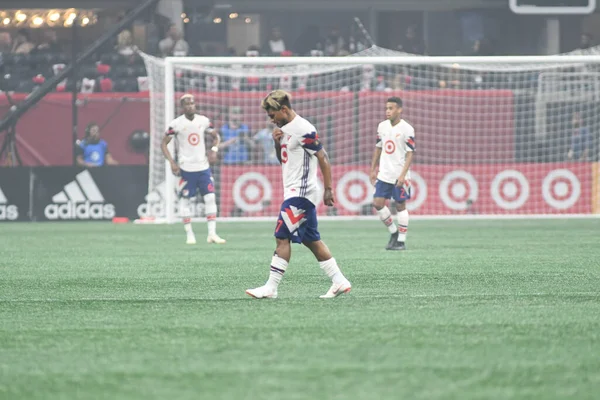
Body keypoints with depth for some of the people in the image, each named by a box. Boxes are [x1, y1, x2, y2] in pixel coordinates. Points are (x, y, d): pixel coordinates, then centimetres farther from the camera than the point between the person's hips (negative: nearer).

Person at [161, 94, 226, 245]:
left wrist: (214, 149, -3)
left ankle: (212, 233, -1)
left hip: (203, 166, 3)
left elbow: (215, 136, 17)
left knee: (210, 197, -4)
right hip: (186, 168, -3)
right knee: (185, 200, 1)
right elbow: (164, 144, -3)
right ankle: (189, 234, 11)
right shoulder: (176, 124, -8)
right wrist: (172, 162, -13)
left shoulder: (203, 121, 3)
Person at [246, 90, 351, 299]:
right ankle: (339, 281, 14)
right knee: (312, 240, 11)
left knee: (282, 237, -10)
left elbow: (323, 158, -15)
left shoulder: (303, 130, -16)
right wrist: (277, 143, 1)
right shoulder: (285, 129, 13)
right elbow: (282, 160, 21)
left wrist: (328, 189, -16)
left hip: (300, 192, -10)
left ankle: (270, 287, -9)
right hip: (294, 193, 10)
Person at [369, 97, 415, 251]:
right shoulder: (382, 126, 7)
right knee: (377, 203, -1)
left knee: (400, 206, 0)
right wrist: (373, 169, 13)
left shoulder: (407, 129, -11)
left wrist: (403, 175, -20)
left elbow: (410, 154, -12)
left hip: (399, 175, -5)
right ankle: (393, 232, 18)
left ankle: (401, 241, 8)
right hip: (384, 173, 5)